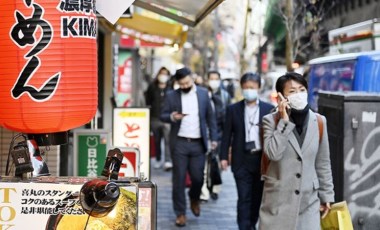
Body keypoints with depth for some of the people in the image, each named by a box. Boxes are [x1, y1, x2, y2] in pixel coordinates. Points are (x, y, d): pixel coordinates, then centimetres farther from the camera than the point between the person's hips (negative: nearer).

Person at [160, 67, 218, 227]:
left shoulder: (203, 93, 5)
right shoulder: (171, 96, 2)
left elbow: (210, 117, 8)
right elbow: (162, 116, 4)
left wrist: (213, 138, 4)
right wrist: (172, 117, -18)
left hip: (198, 143, 1)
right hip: (179, 143, -1)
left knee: (198, 177, 3)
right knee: (179, 179, 1)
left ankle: (194, 199, 35)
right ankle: (180, 213, 11)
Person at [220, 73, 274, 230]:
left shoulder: (268, 109, 3)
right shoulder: (233, 109, 3)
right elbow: (227, 134, 4)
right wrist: (224, 156, -2)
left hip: (262, 159, 1)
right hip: (242, 160, -1)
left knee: (257, 197, 12)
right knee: (244, 198, -4)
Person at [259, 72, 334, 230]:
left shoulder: (319, 122, 5)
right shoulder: (271, 120, -4)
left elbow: (323, 163, 11)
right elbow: (273, 153, -20)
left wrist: (326, 195, 10)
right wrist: (284, 121, -17)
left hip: (309, 200, 2)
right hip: (279, 199, -2)